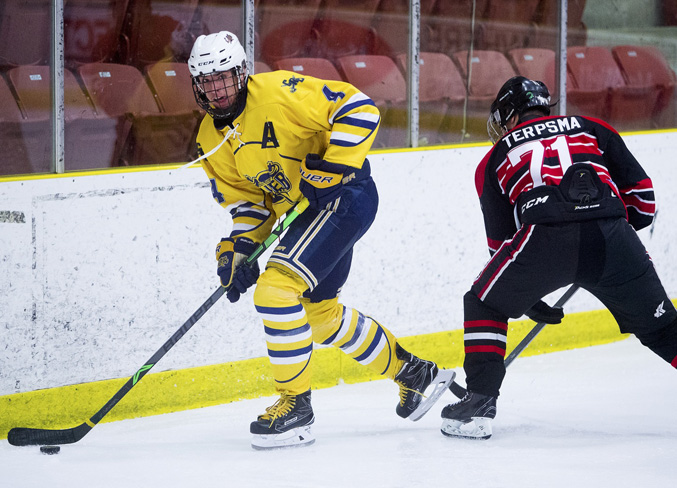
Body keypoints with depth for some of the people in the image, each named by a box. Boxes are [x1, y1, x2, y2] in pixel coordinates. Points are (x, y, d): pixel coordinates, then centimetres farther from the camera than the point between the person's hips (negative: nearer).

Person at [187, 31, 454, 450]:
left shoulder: (278, 93, -21)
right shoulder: (212, 139, 3)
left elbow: (359, 109, -22)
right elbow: (245, 199, 10)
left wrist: (333, 167, -27)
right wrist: (240, 247, -6)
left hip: (344, 195, -10)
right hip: (301, 210, 10)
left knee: (276, 288, -22)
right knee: (321, 313, 20)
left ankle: (295, 405, -13)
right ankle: (414, 373, 39)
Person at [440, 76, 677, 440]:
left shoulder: (496, 158, 28)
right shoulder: (590, 129, 30)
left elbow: (501, 240, 28)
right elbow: (641, 194, 23)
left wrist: (528, 299, 39)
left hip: (545, 239, -2)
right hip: (612, 239, 2)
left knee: (484, 306, 22)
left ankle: (480, 401, 11)